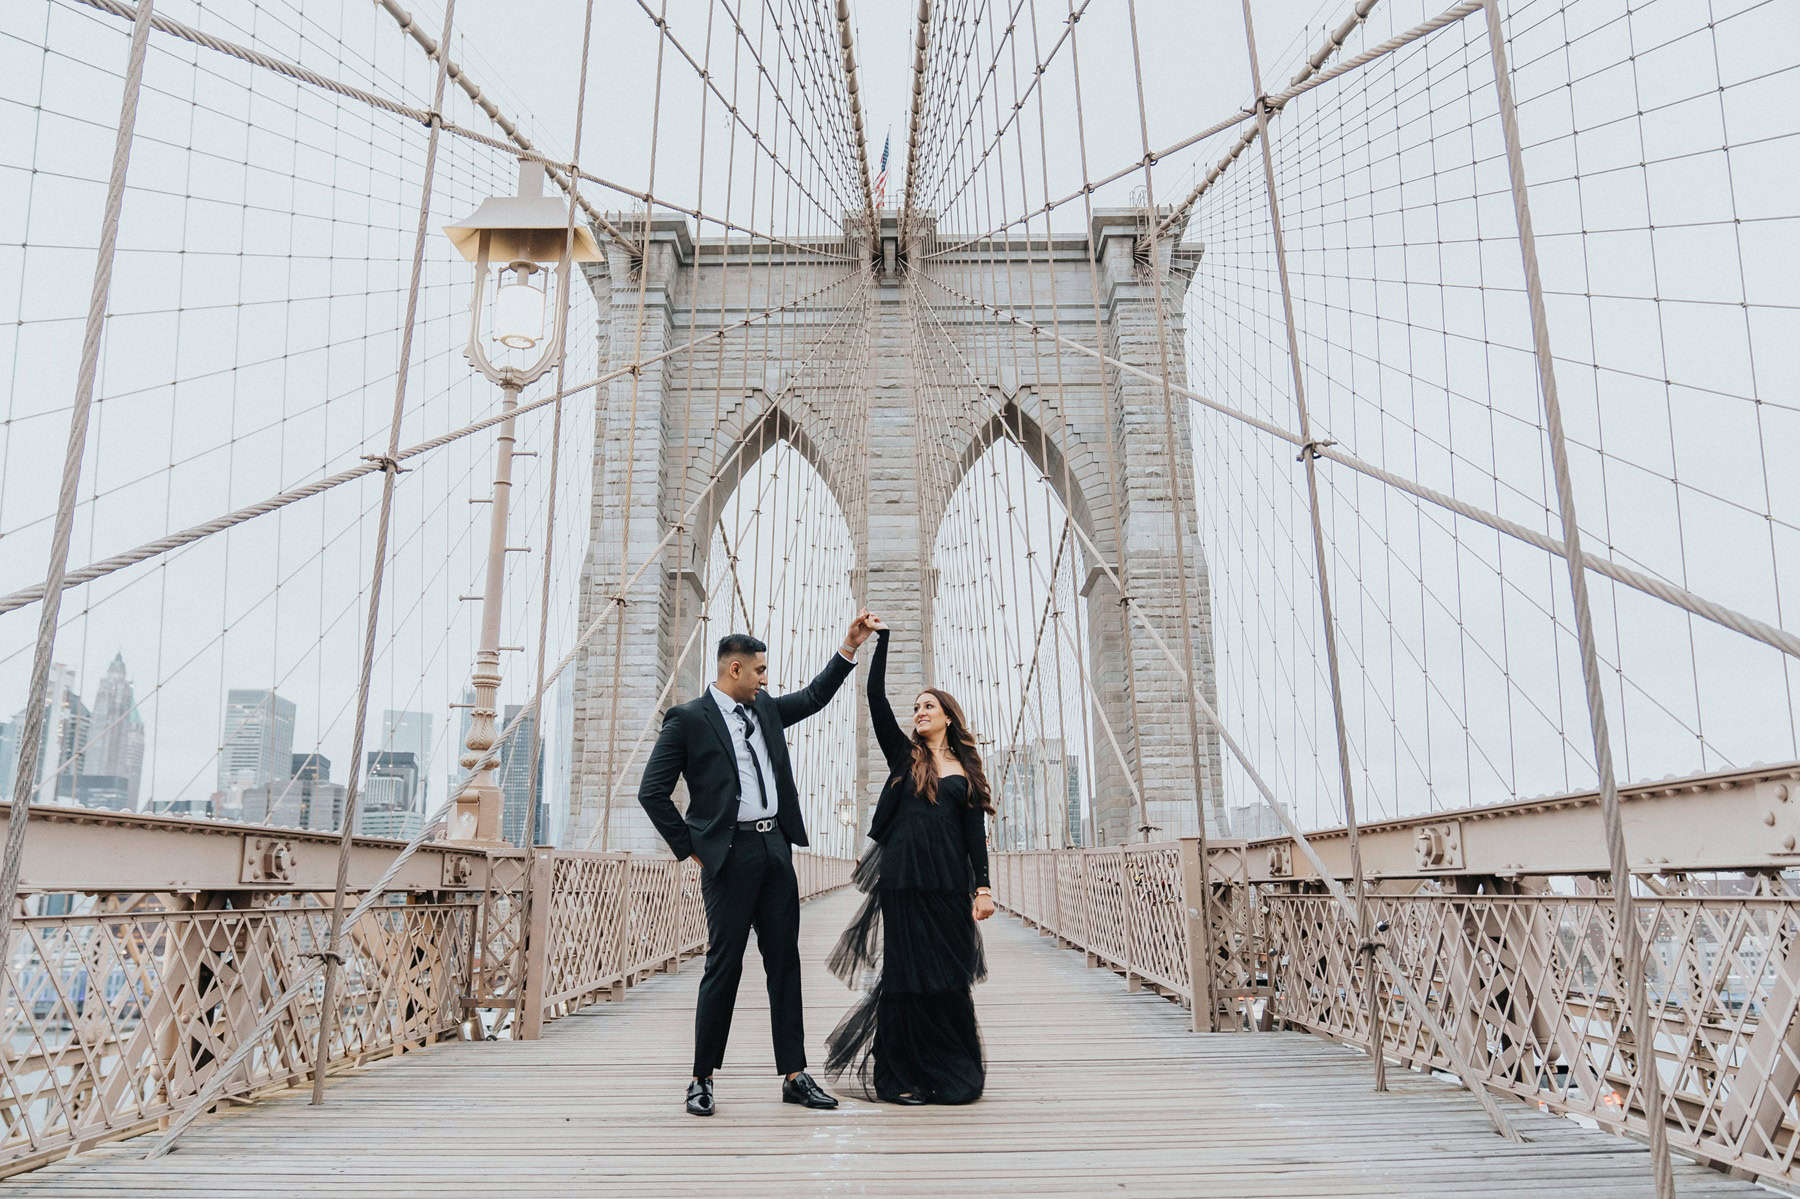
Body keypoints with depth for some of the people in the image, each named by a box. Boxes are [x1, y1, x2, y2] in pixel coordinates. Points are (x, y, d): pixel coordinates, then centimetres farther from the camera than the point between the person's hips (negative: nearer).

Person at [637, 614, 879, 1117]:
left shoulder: (765, 709, 14)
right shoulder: (688, 718, -5)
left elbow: (814, 696, 27)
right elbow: (652, 792, -6)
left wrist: (850, 645, 18)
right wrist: (690, 848, -6)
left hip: (776, 850, 7)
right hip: (730, 854, -6)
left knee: (785, 962, 8)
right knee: (724, 965, -1)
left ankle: (794, 1076, 15)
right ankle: (702, 1079, 15)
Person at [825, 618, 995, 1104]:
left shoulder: (966, 768, 11)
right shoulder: (904, 755, 10)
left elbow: (975, 830, 6)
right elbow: (876, 701, 0)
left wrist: (982, 886, -3)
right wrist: (881, 641, -3)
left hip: (949, 881, 1)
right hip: (905, 877, -1)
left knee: (951, 978, 5)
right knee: (907, 975, 1)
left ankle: (953, 1074, 17)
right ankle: (902, 1076, 10)